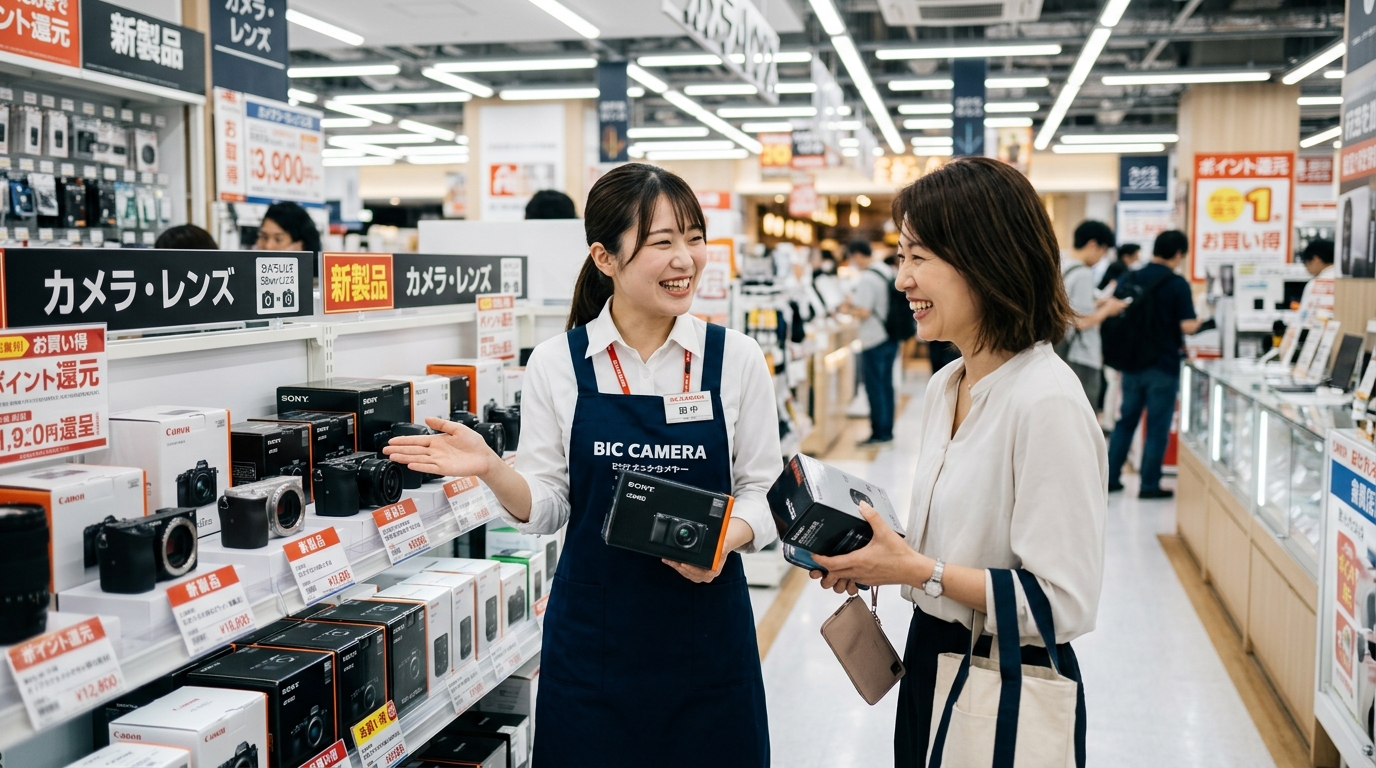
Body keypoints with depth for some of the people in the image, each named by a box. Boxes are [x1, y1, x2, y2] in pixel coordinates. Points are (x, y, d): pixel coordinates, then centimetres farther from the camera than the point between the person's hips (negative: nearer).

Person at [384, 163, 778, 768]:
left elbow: (760, 488, 3)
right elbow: (545, 507, 1)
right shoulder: (556, 366, -3)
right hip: (593, 633, 0)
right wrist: (491, 469, -17)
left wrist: (728, 537, -16)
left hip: (707, 628, 1)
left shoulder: (736, 359, -2)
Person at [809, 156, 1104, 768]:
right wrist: (873, 556, -3)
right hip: (931, 665, 8)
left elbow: (1065, 605, -24)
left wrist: (918, 570, -22)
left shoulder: (1046, 402, -23)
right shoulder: (944, 386, 5)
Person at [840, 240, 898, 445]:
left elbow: (864, 312, -22)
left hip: (874, 341, -8)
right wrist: (854, 302, 16)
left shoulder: (867, 278, -18)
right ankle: (887, 430, 18)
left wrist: (848, 309, -3)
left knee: (874, 388, 0)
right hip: (890, 337, 8)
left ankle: (879, 433, 4)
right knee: (885, 385, 13)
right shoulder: (888, 272, 9)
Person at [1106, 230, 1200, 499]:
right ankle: (1149, 485, 8)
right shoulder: (1177, 284, -13)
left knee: (1126, 421, 16)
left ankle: (1111, 477, 18)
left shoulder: (1129, 279, 3)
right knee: (1158, 427, 3)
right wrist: (1202, 321, 4)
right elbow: (1187, 326, -17)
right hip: (1163, 366, -5)